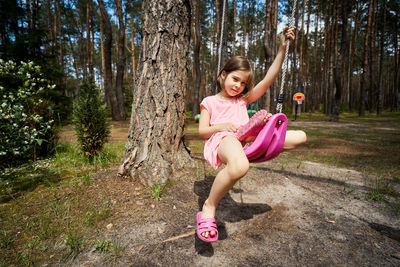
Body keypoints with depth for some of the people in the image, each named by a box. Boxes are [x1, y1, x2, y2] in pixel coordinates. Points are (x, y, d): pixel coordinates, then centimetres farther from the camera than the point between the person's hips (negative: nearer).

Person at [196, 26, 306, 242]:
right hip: (222, 139, -6)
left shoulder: (244, 99, 25)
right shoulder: (209, 102, 16)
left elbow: (269, 78, 14)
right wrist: (220, 127, -13)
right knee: (239, 166, -45)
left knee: (299, 137, 4)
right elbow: (202, 131, 8)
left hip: (247, 138, 6)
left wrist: (282, 48, 6)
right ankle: (209, 207, -19)